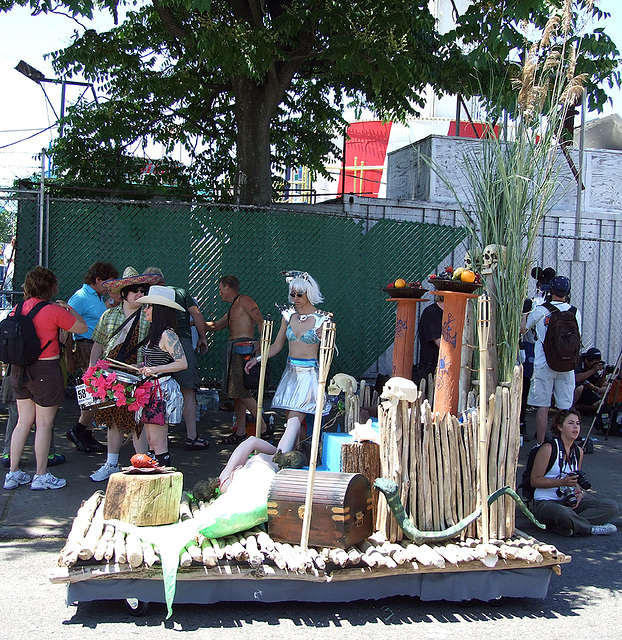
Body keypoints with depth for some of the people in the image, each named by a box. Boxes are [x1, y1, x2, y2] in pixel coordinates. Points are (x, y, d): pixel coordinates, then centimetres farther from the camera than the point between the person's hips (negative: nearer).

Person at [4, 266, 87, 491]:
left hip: (19, 369, 6)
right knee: (44, 424, 4)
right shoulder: (54, 311, -15)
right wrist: (69, 309, 12)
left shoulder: (18, 309, 2)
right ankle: (41, 476, 12)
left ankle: (13, 473, 19)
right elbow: (82, 328, -5)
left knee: (23, 422, 14)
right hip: (46, 370, -6)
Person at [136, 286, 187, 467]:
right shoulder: (154, 332, 15)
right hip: (150, 390, 10)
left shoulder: (167, 334, -14)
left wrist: (155, 369, -26)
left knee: (158, 445, -7)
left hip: (162, 390, -10)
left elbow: (182, 363, -20)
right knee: (150, 442, 11)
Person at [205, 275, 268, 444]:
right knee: (236, 393, 7)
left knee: (242, 392, -14)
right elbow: (214, 325, 35)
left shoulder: (243, 300, -3)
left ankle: (263, 429, -12)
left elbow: (261, 321, -13)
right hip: (233, 349, 10)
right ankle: (240, 433, 9)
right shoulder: (232, 309, 25)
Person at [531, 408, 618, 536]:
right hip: (546, 502, -8)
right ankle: (593, 528, -10)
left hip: (569, 500, 8)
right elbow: (535, 480, -11)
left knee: (612, 507, -9)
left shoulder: (579, 451, 11)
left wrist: (579, 493, 0)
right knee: (564, 514, -42)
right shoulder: (549, 449, -10)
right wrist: (563, 482, -21)